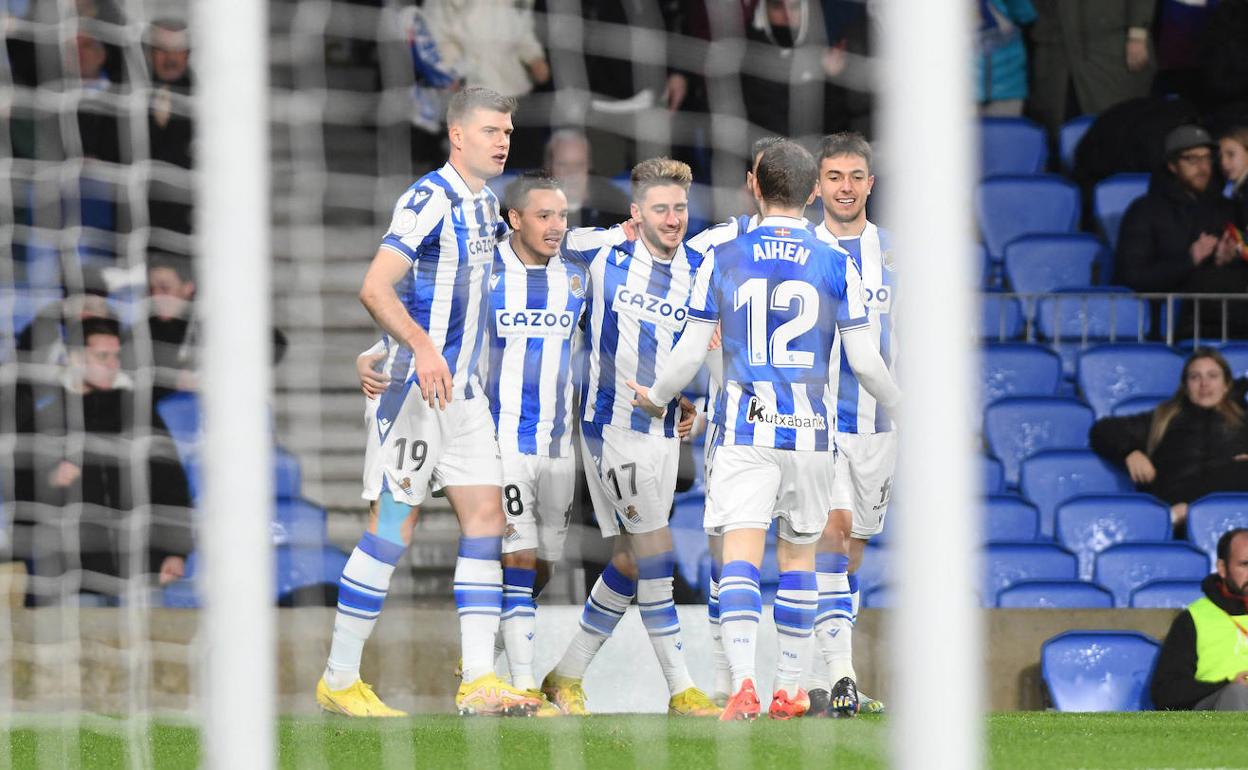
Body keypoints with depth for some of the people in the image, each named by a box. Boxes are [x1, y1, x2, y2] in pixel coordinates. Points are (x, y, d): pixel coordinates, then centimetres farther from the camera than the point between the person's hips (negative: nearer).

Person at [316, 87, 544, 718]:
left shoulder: (485, 206, 14)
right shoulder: (430, 199, -15)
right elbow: (374, 288, -25)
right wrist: (422, 346, -37)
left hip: (461, 388, 9)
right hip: (412, 385, -9)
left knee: (486, 517, 1)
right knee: (393, 526, -7)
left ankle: (478, 682, 0)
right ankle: (338, 680, 1)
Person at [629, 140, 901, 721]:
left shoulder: (722, 260, 1)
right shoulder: (836, 266, 1)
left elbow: (691, 351, 4)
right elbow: (863, 359, 1)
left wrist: (656, 397, 23)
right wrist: (900, 404, 20)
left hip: (744, 430, -1)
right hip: (809, 431, 1)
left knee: (740, 558, -8)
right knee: (798, 559, 13)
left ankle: (742, 680, -26)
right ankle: (788, 690, 17)